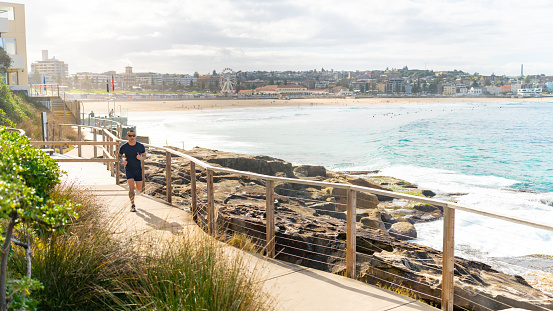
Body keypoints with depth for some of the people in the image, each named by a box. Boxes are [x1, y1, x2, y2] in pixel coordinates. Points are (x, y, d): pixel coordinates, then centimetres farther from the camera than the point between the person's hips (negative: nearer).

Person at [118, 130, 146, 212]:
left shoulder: (141, 146, -10)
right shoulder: (123, 147, -11)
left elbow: (144, 156, 4)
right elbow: (119, 156, 7)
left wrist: (140, 158, -19)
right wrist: (123, 160, -15)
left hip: (138, 169, 2)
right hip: (129, 169, -2)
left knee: (139, 189, 7)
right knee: (131, 187, -17)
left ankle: (131, 183, 43)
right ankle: (132, 205, -1)